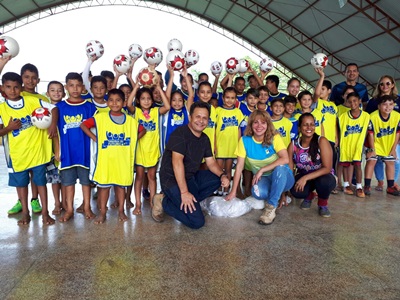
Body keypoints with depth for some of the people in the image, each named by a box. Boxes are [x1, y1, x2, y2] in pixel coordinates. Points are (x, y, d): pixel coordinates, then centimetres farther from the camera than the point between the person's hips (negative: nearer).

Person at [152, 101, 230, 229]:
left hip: (191, 177, 9)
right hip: (172, 180, -9)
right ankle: (164, 202, 1)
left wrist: (222, 175, -13)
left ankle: (186, 202, -4)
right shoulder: (180, 134, -18)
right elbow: (177, 162, -28)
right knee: (197, 221, -16)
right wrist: (184, 192, -33)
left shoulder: (204, 139, 7)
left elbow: (211, 162, 9)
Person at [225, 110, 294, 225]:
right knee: (257, 192, -33)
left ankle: (271, 207, -22)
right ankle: (278, 195, 4)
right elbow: (239, 166, -8)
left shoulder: (274, 138, -14)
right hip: (263, 179, 2)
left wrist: (262, 170, -29)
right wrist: (233, 192, -10)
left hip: (282, 177, -2)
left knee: (280, 168, -37)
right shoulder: (245, 140, -8)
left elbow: (285, 159, -28)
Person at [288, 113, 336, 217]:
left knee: (324, 182, -38)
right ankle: (309, 196, 11)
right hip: (303, 177, 2)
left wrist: (305, 178, -32)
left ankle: (323, 204, -1)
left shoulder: (321, 141, -19)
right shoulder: (293, 145, -10)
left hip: (323, 176, -2)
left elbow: (327, 168, -23)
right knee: (295, 190, -31)